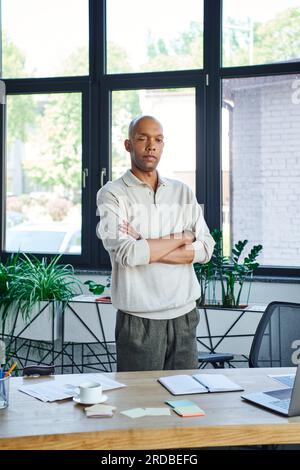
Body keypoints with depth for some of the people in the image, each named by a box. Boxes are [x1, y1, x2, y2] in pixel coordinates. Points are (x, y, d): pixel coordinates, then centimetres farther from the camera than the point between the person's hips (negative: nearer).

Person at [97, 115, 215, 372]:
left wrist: (147, 249, -11)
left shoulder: (183, 192, 11)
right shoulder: (112, 194, -3)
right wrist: (182, 238, -6)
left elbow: (206, 248, 1)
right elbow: (126, 253, -17)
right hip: (140, 319, -4)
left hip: (184, 315, 4)